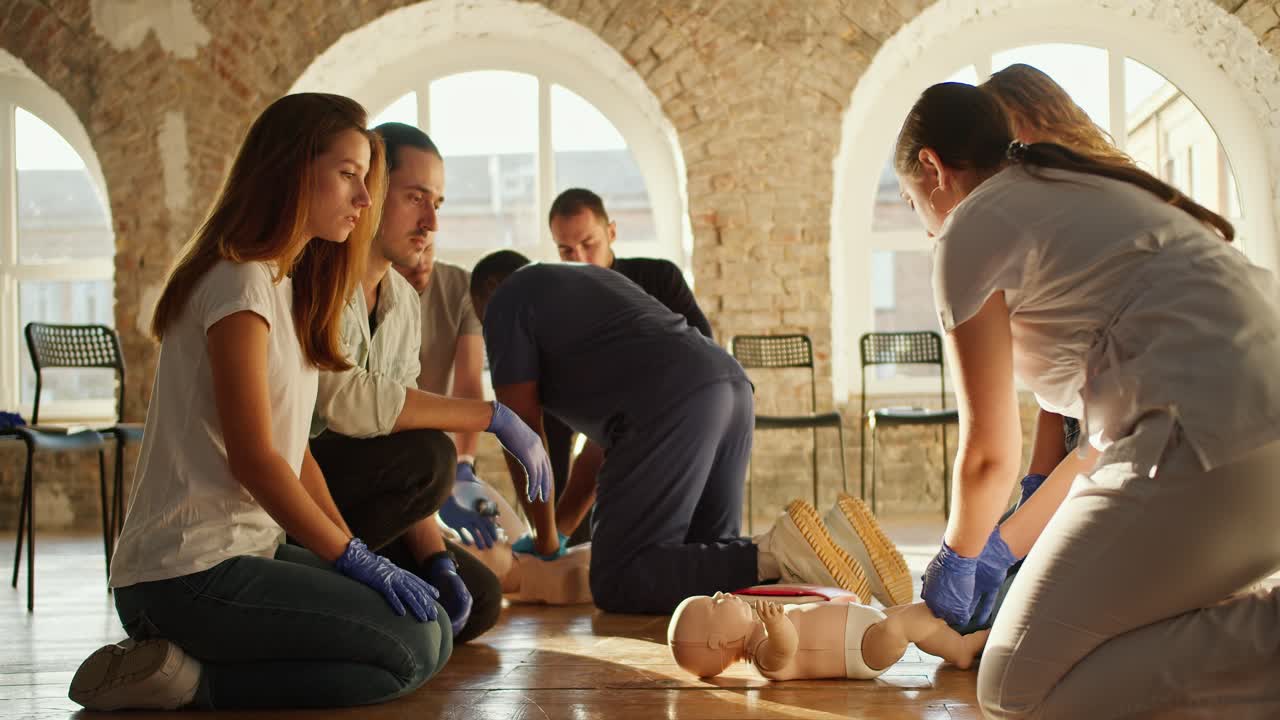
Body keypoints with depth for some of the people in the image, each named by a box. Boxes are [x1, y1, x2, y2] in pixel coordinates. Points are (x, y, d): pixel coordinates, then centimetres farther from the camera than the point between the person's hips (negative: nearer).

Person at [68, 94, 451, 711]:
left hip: (245, 553, 10)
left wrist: (357, 554, 4)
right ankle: (192, 680, -9)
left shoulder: (285, 286, 17)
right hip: (192, 572, -10)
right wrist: (356, 558, -10)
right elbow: (254, 459, -17)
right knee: (417, 645, -15)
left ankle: (187, 668, 4)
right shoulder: (239, 282, -13)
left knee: (432, 628, 5)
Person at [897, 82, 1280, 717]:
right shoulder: (1080, 194, 29)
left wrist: (956, 558, 26)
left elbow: (990, 451, 7)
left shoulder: (971, 226, 3)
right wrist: (1001, 547, 34)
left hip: (1209, 448, -9)